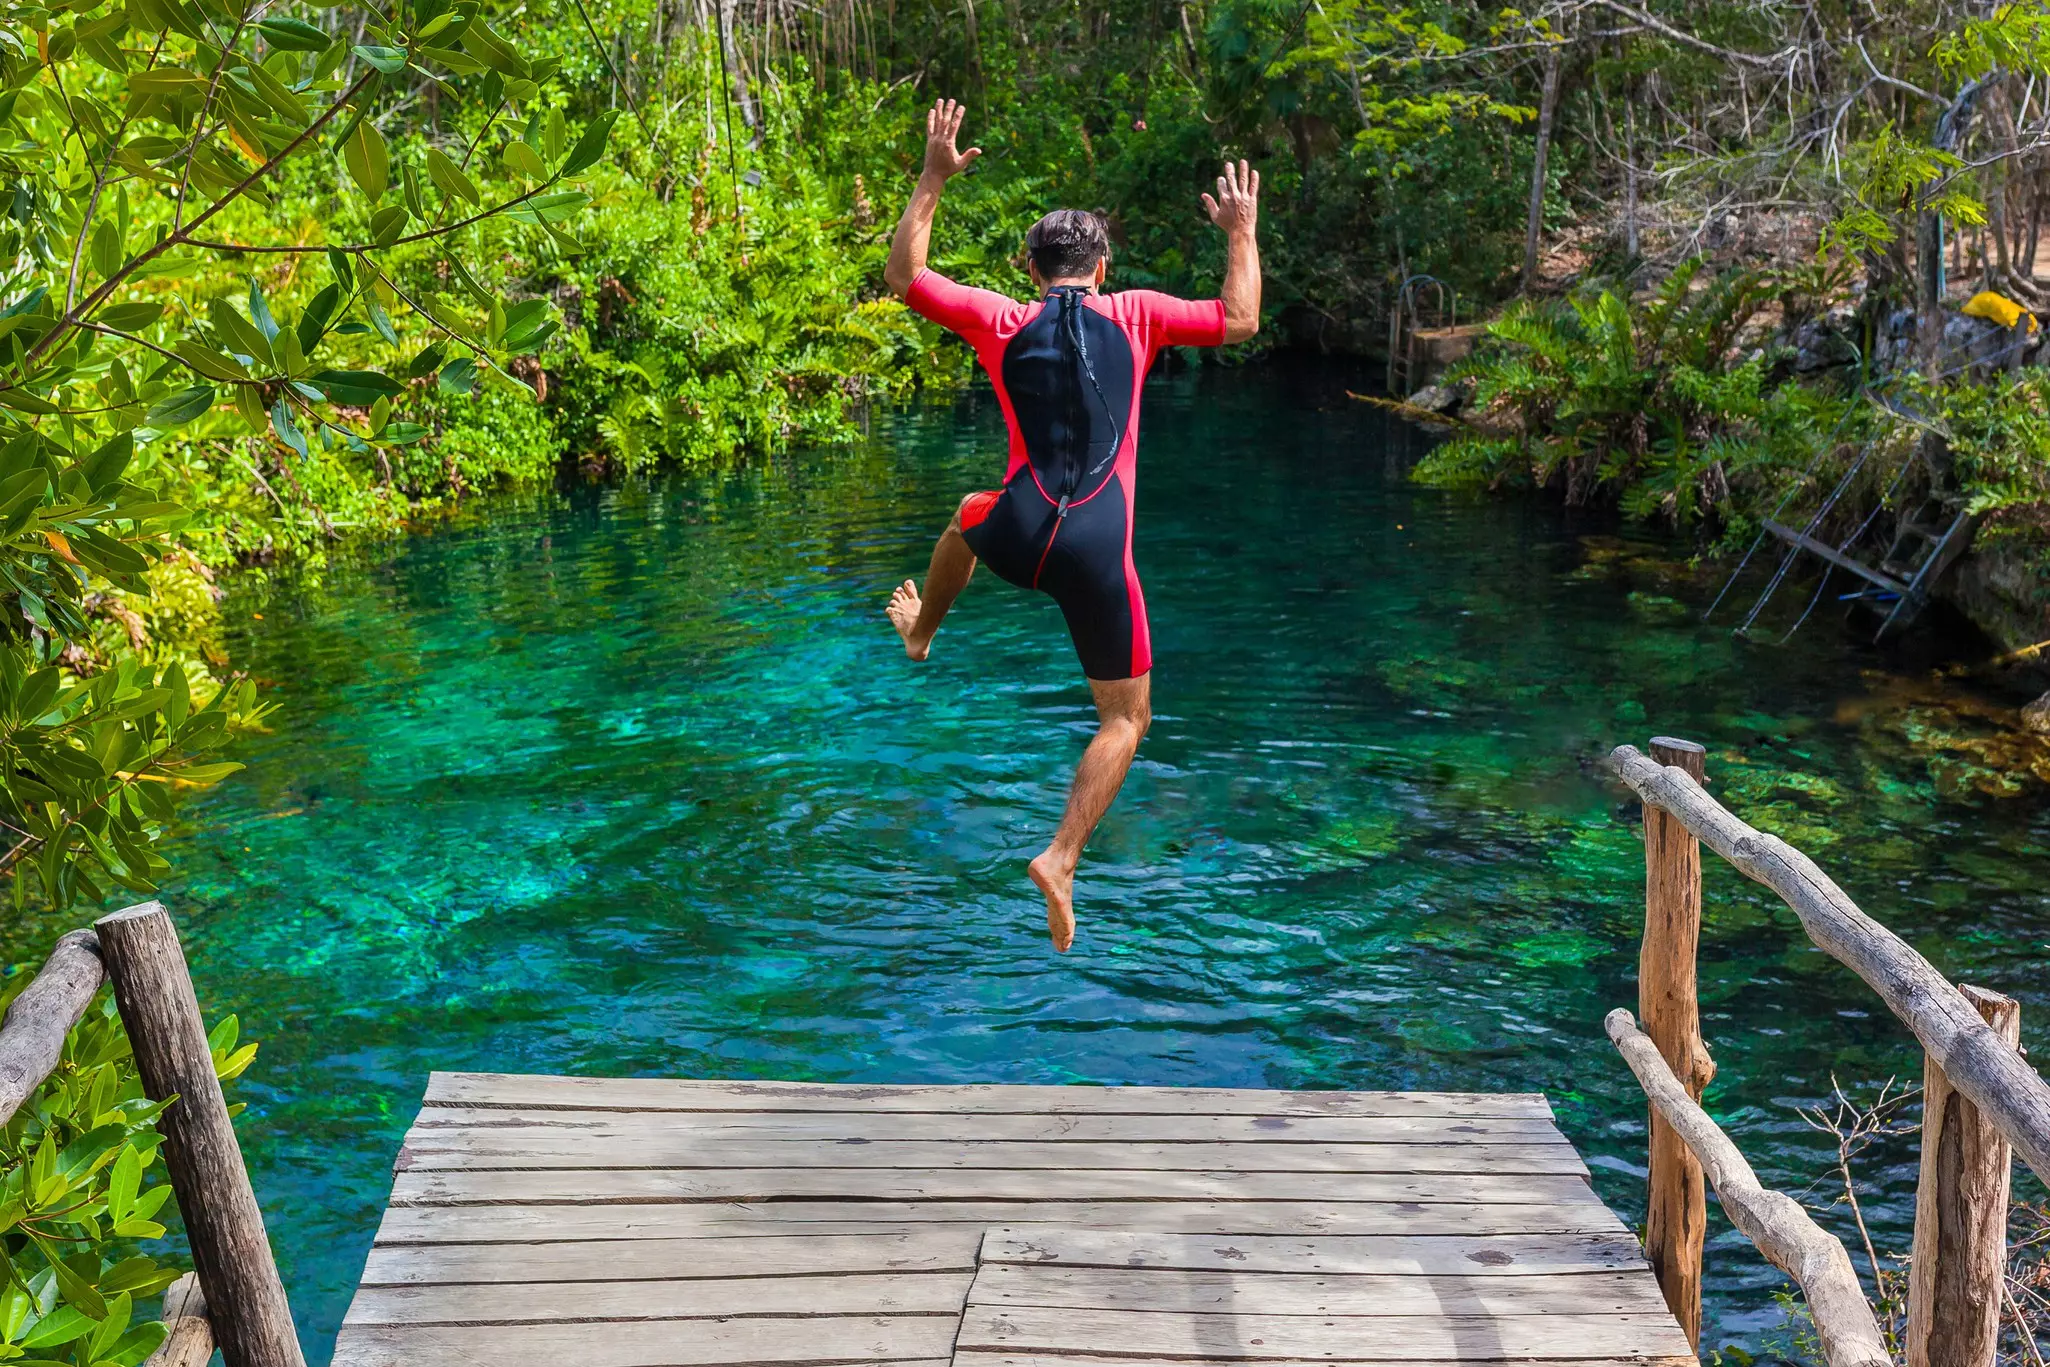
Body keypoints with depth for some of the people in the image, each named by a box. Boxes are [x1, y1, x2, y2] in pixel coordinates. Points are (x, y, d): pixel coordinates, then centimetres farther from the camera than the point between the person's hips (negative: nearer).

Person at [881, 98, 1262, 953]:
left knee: (972, 514, 41)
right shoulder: (1134, 315, 5)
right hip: (1097, 557, -2)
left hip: (1017, 540, 2)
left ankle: (920, 631, 60)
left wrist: (932, 182, 23)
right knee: (1126, 719, 12)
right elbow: (1239, 320, 15)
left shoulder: (1004, 320, 6)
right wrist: (1243, 231, 28)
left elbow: (903, 275, 18)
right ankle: (1062, 860, -2)